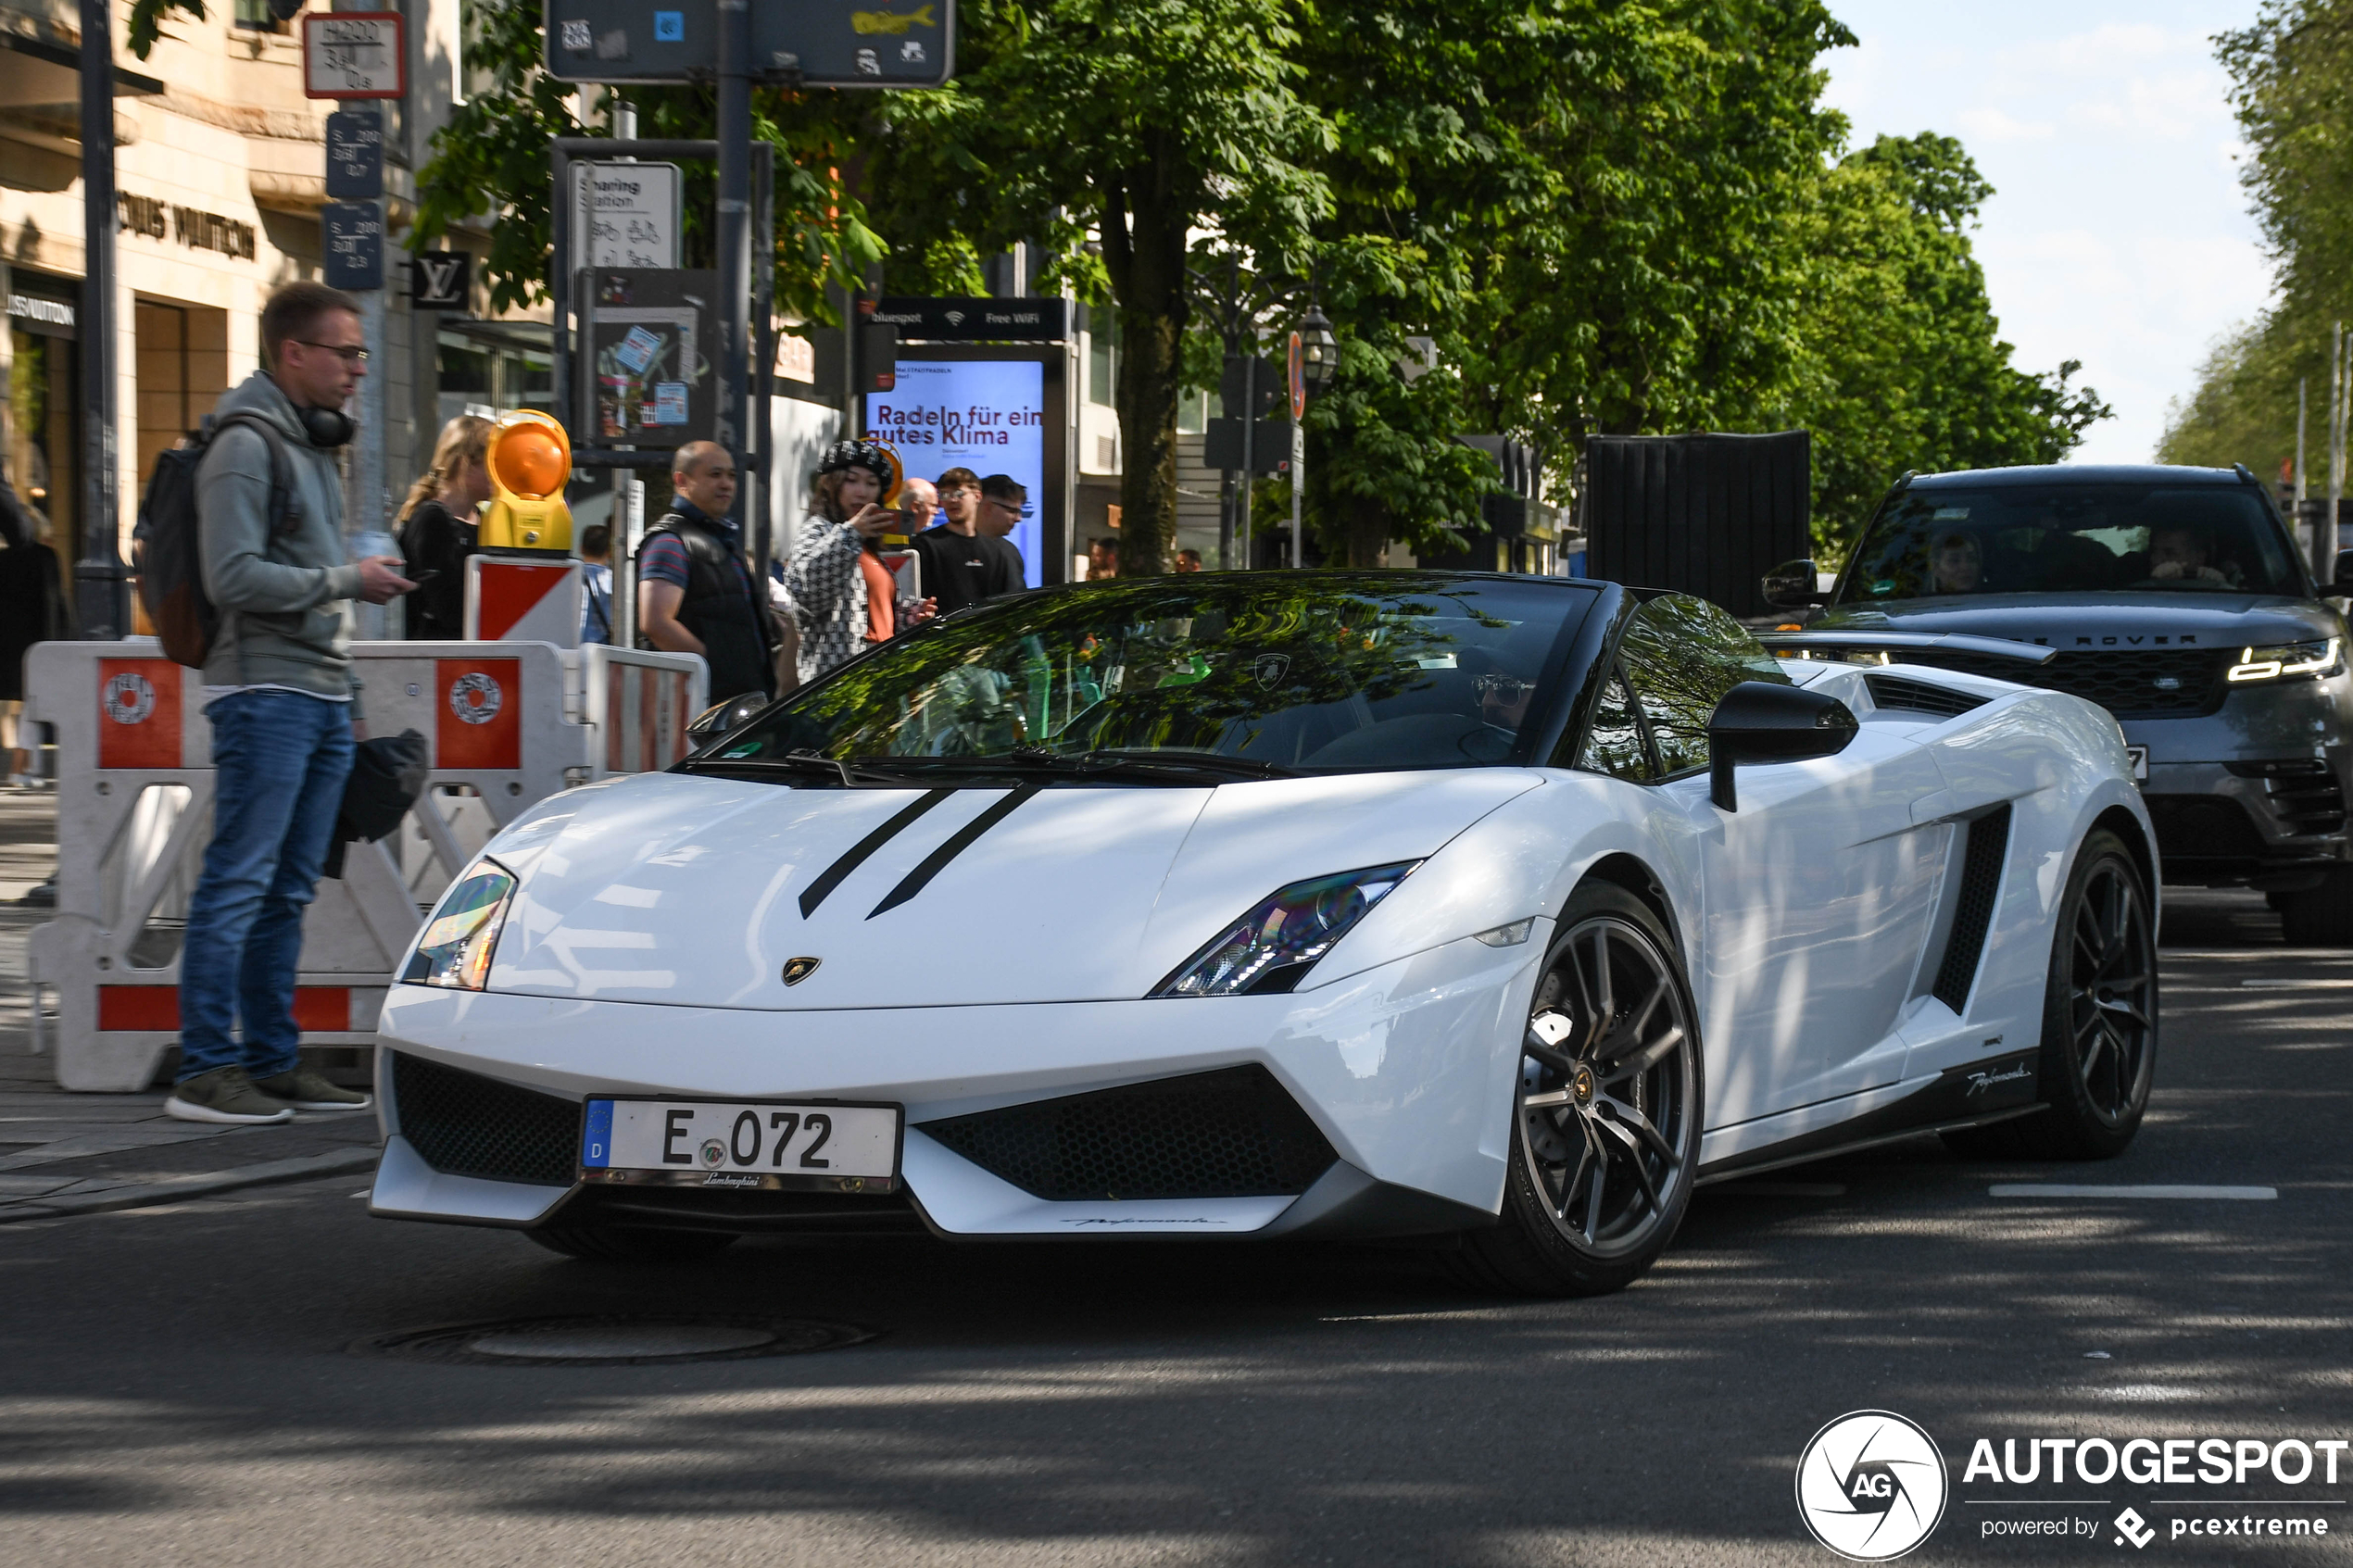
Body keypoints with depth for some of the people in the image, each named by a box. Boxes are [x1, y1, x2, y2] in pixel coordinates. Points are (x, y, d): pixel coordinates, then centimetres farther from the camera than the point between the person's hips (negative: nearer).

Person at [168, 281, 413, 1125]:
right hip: (265, 692, -9)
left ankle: (272, 1060, 15)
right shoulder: (246, 446, -9)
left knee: (289, 889, 10)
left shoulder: (316, 444, 19)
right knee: (239, 883, -9)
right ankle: (205, 1071, -8)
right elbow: (235, 577, -19)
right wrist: (347, 581, -13)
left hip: (321, 695, 9)